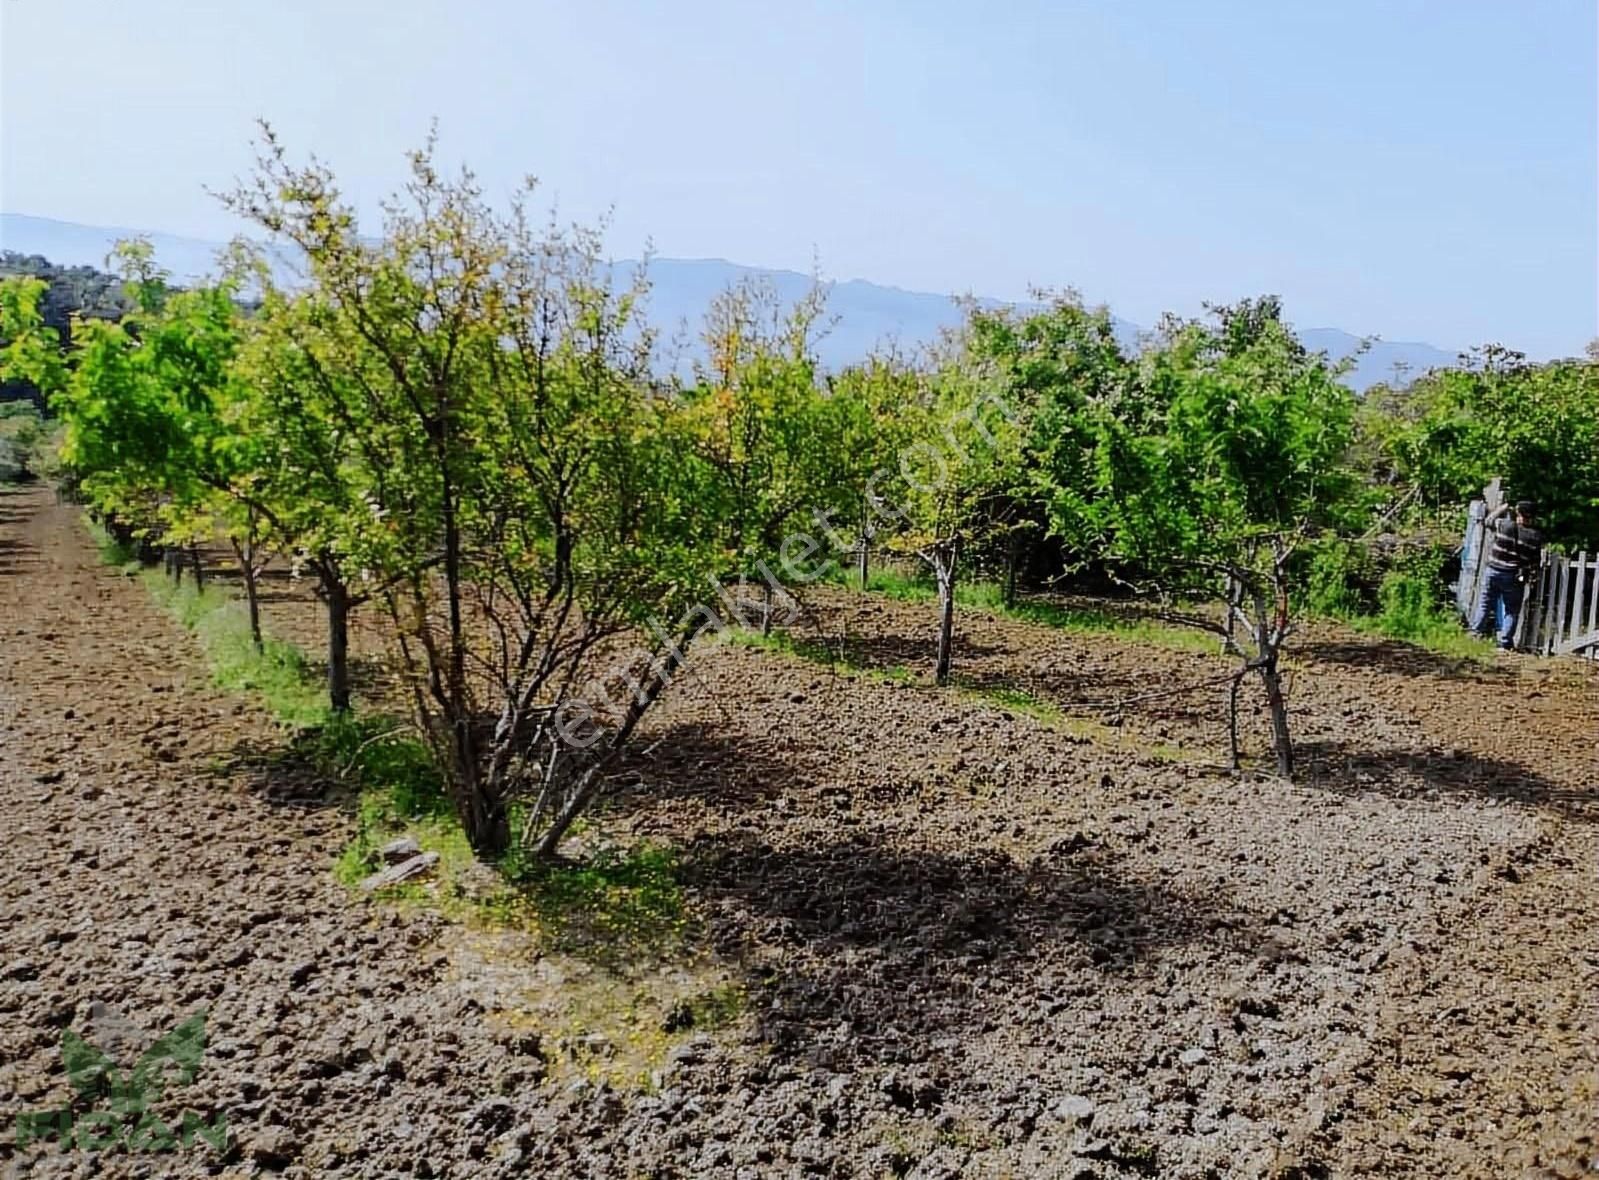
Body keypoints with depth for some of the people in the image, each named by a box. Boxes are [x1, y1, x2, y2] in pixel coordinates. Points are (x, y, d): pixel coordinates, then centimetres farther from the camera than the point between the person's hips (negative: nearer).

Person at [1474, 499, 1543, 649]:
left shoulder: (1503, 525, -8)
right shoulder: (1536, 537, -5)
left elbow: (1488, 520, 14)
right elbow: (1536, 562, -2)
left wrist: (1503, 508, 27)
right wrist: (1530, 576, 11)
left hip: (1494, 572, 1)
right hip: (1515, 578, 0)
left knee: (1485, 604, 14)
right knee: (1511, 611, 7)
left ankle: (1478, 634, 18)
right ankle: (1505, 643, 6)